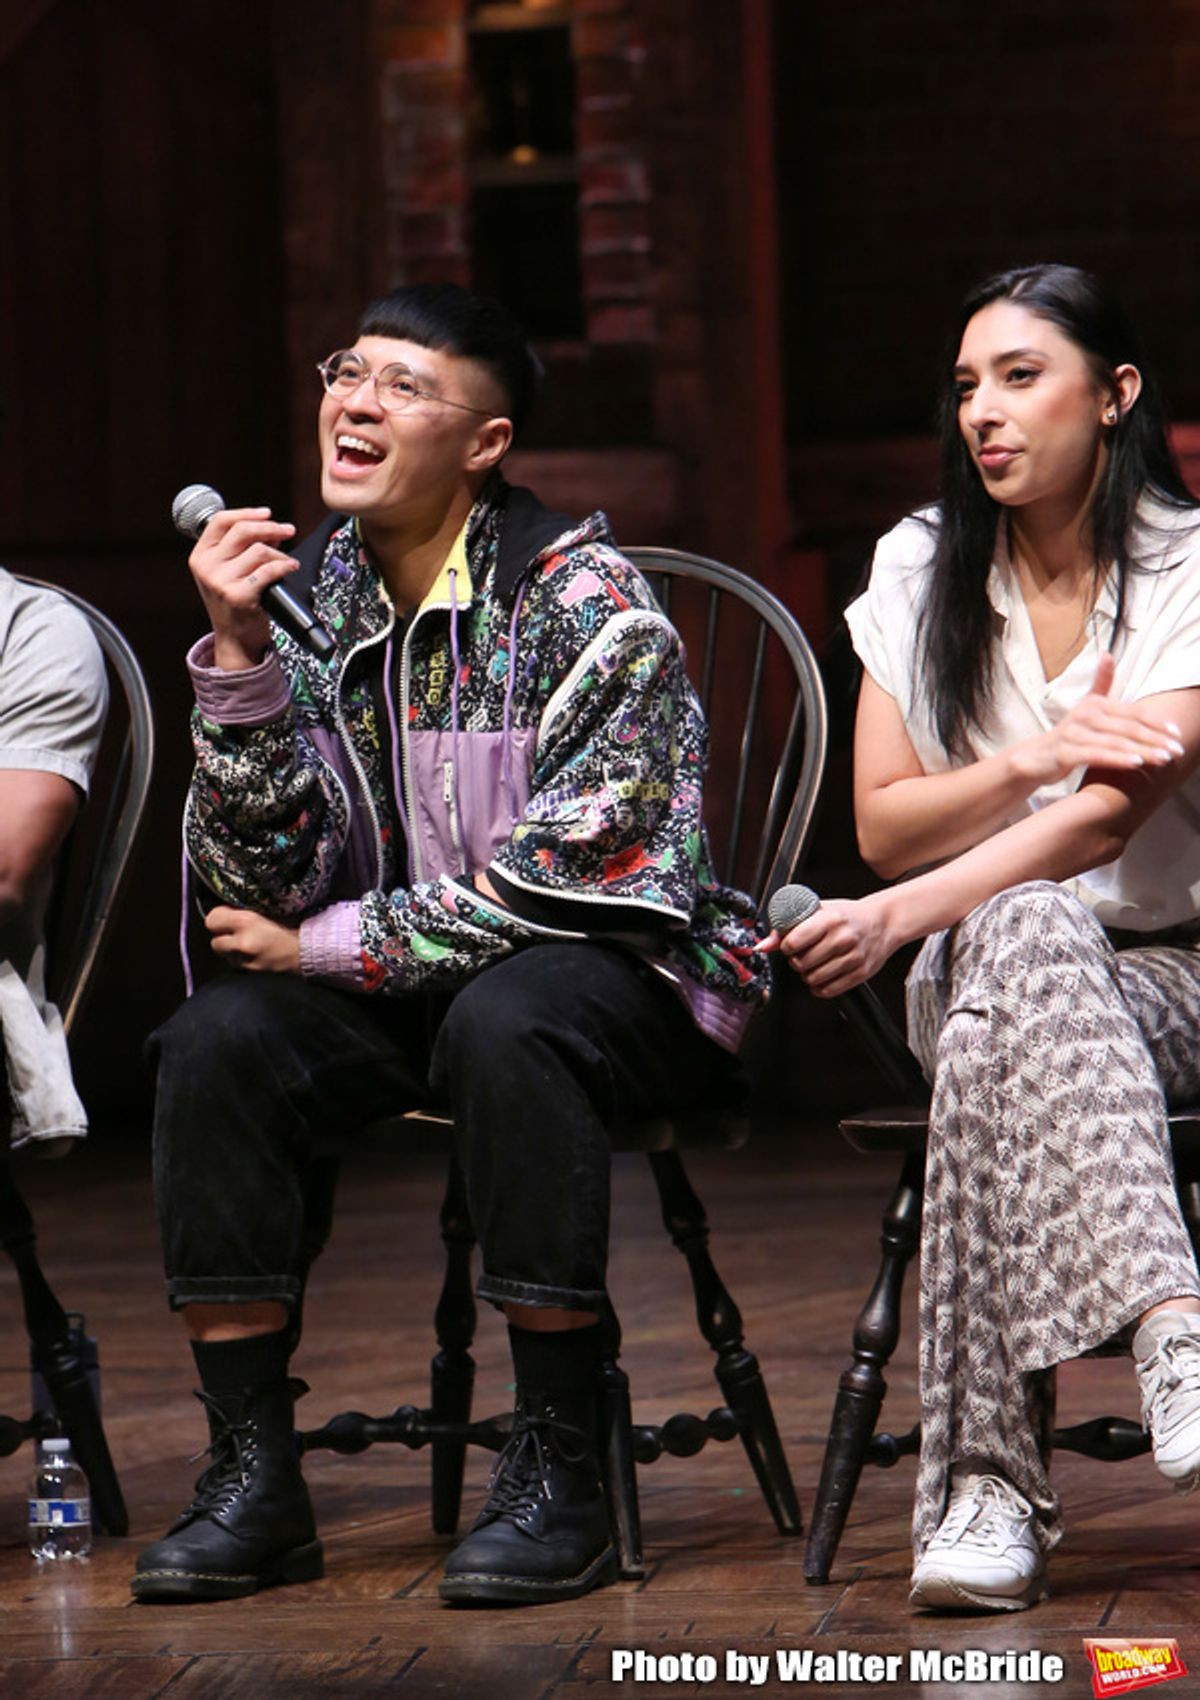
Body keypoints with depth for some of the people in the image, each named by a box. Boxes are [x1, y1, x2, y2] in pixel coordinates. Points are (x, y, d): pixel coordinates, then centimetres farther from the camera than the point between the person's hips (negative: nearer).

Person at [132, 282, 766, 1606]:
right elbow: (256, 886, -4)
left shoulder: (585, 602, -14)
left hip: (620, 974, -5)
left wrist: (331, 946, -13)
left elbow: (569, 875, -19)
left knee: (504, 1018, -37)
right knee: (216, 1042, -21)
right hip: (405, 995, 5)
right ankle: (252, 1474, -15)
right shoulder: (309, 591, 2)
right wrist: (238, 653, -16)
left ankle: (557, 1473, -28)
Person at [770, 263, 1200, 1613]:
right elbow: (883, 825, 5)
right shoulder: (921, 572, 10)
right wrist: (1035, 759, -14)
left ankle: (987, 1481, -47)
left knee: (994, 1045, -39)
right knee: (1030, 934, -38)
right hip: (985, 974, 2)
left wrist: (902, 916, -27)